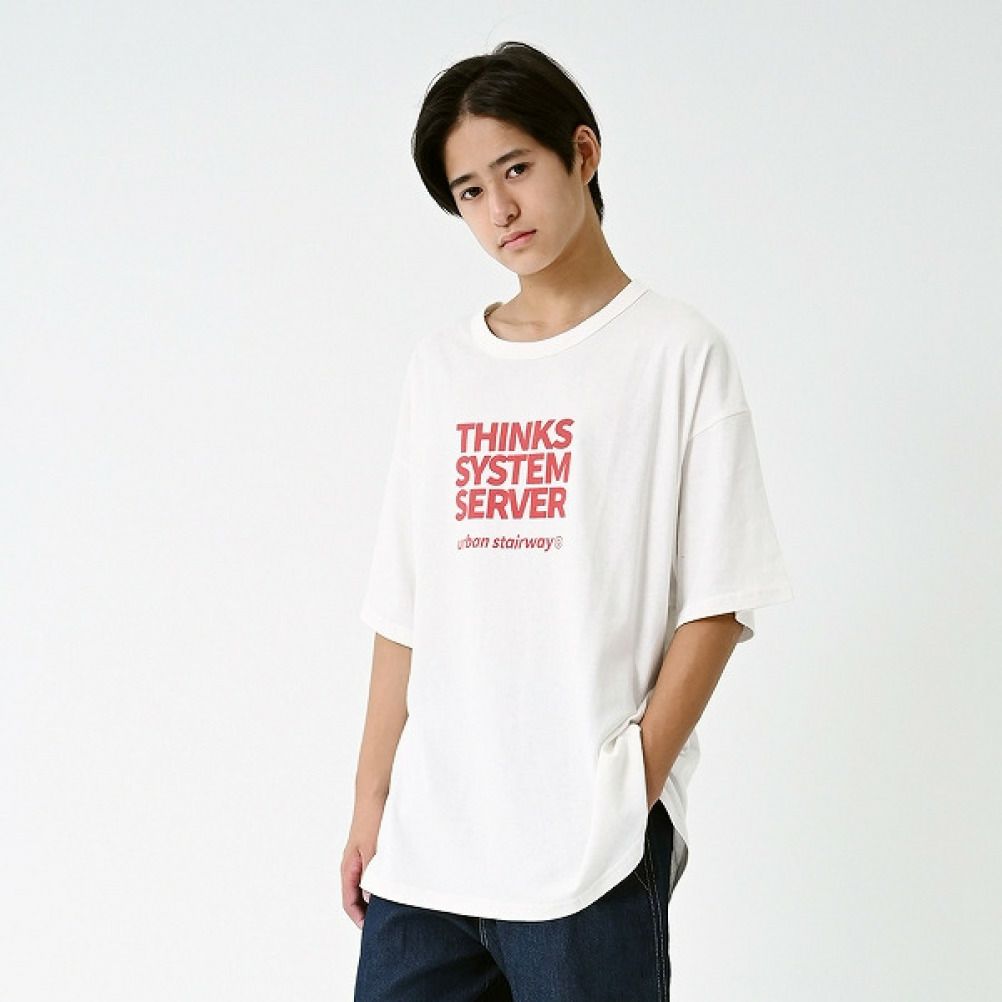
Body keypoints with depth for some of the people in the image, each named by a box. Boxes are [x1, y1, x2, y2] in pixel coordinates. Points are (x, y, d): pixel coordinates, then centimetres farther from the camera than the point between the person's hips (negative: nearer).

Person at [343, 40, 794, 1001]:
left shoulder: (679, 352, 0)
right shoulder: (440, 361, 12)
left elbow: (715, 604, -4)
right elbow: (404, 602, 12)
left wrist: (637, 786, -10)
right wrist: (373, 795, 8)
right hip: (425, 835, 4)